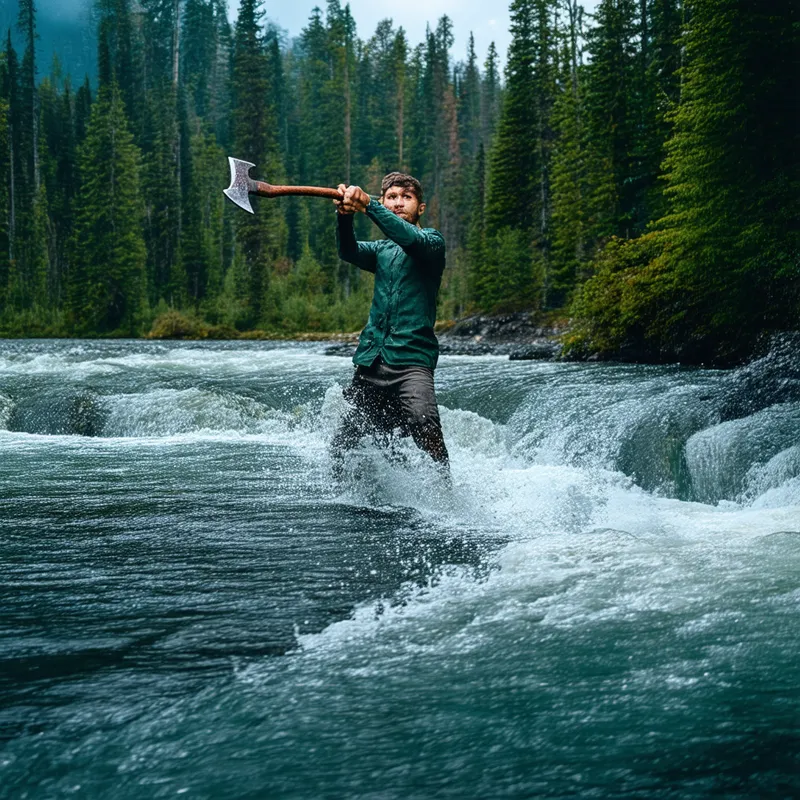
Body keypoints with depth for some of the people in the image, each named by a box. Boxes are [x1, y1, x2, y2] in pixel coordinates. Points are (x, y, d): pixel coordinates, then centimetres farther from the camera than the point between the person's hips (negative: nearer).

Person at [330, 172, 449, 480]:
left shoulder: (432, 241, 6)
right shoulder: (381, 250, 21)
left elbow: (411, 240, -18)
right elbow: (349, 252, -1)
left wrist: (368, 206, -32)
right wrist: (345, 215, -24)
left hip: (411, 359, -5)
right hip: (370, 362, 6)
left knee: (424, 424, -31)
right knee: (342, 449, 5)